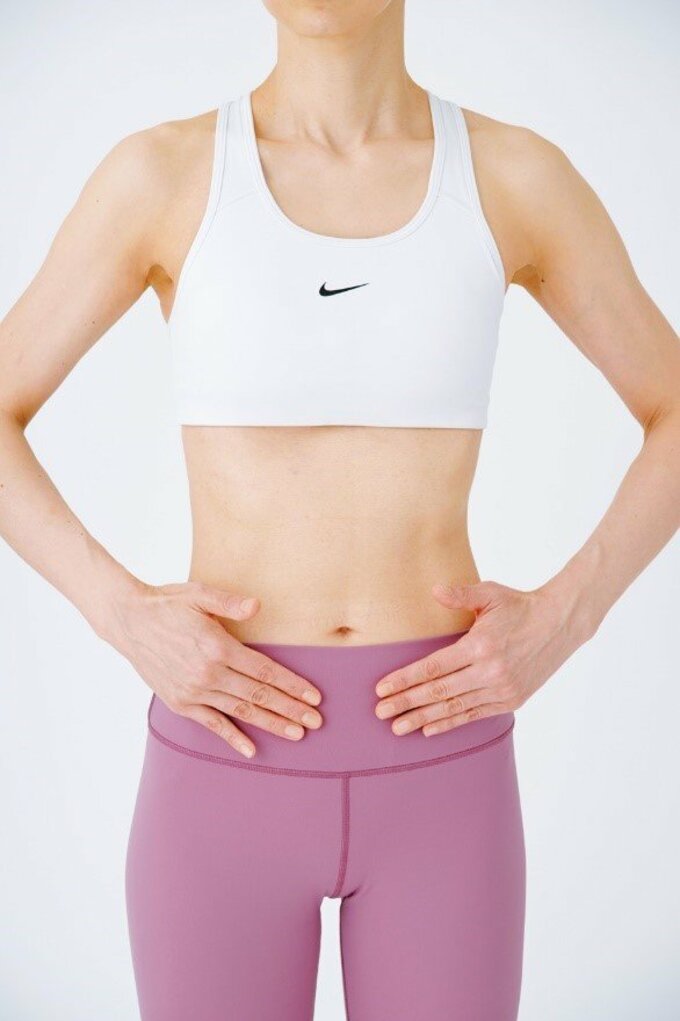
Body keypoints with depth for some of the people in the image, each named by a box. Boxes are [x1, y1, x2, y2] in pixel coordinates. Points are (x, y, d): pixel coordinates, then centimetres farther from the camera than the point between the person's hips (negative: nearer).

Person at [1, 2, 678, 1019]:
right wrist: (127, 619, -11)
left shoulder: (517, 173, 1)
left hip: (433, 766, 1)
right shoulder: (160, 172, -1)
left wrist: (562, 619, -7)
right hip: (231, 763, 0)